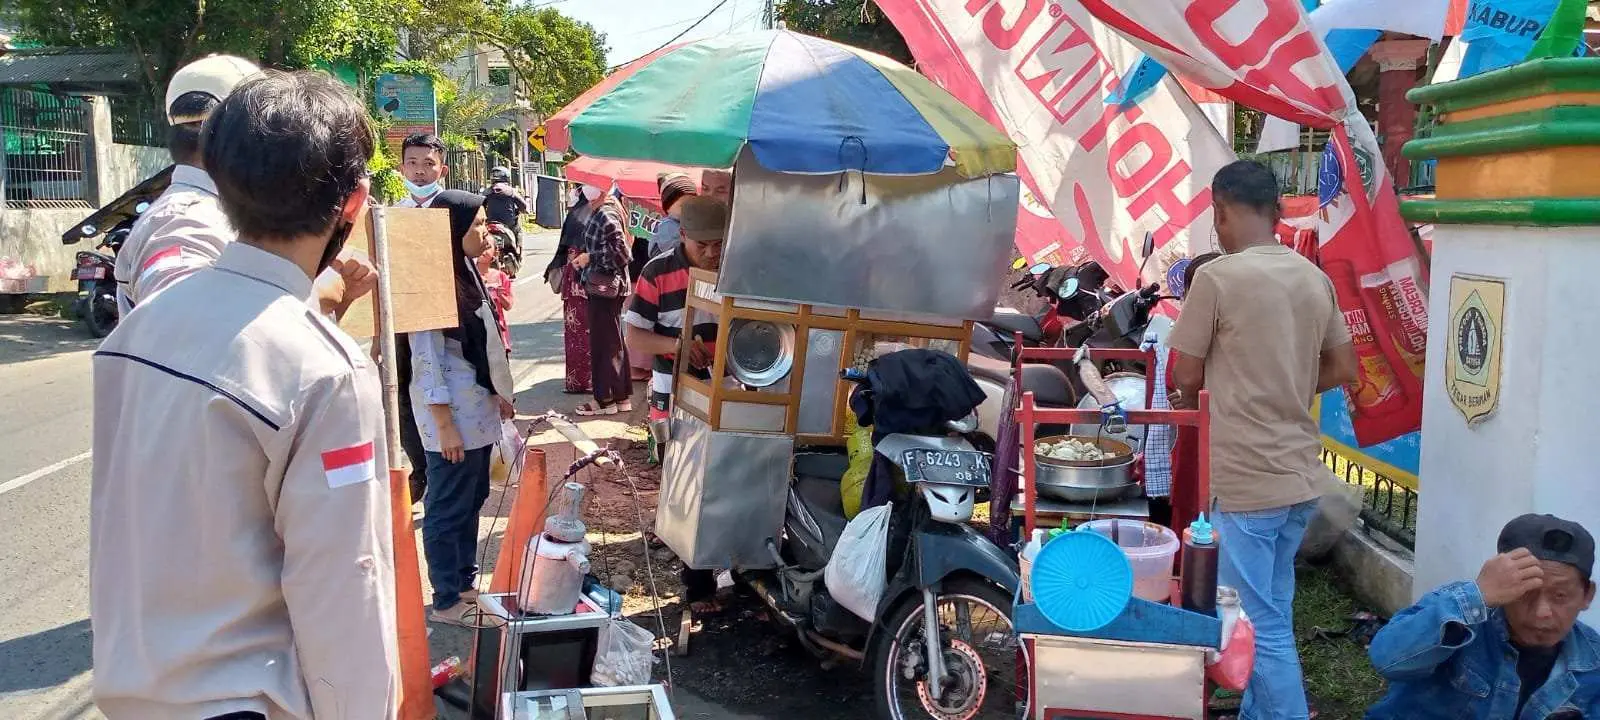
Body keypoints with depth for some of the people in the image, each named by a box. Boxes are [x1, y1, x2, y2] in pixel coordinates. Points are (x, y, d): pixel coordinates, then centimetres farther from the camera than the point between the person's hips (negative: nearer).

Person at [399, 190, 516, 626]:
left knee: (472, 501, 18)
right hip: (452, 416, -9)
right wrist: (445, 425, -19)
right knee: (448, 510, 3)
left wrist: (499, 394, 17)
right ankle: (446, 602, 15)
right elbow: (426, 359, -19)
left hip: (478, 411, 9)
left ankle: (465, 582, 31)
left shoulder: (466, 272, 10)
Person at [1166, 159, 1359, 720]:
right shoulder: (1314, 278, 6)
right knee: (1272, 613, 19)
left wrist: (1200, 394, 14)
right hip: (1299, 474, 7)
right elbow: (1343, 369, 14)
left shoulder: (1217, 277, -14)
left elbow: (1185, 379, -7)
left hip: (1246, 479, -7)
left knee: (1260, 625, 1)